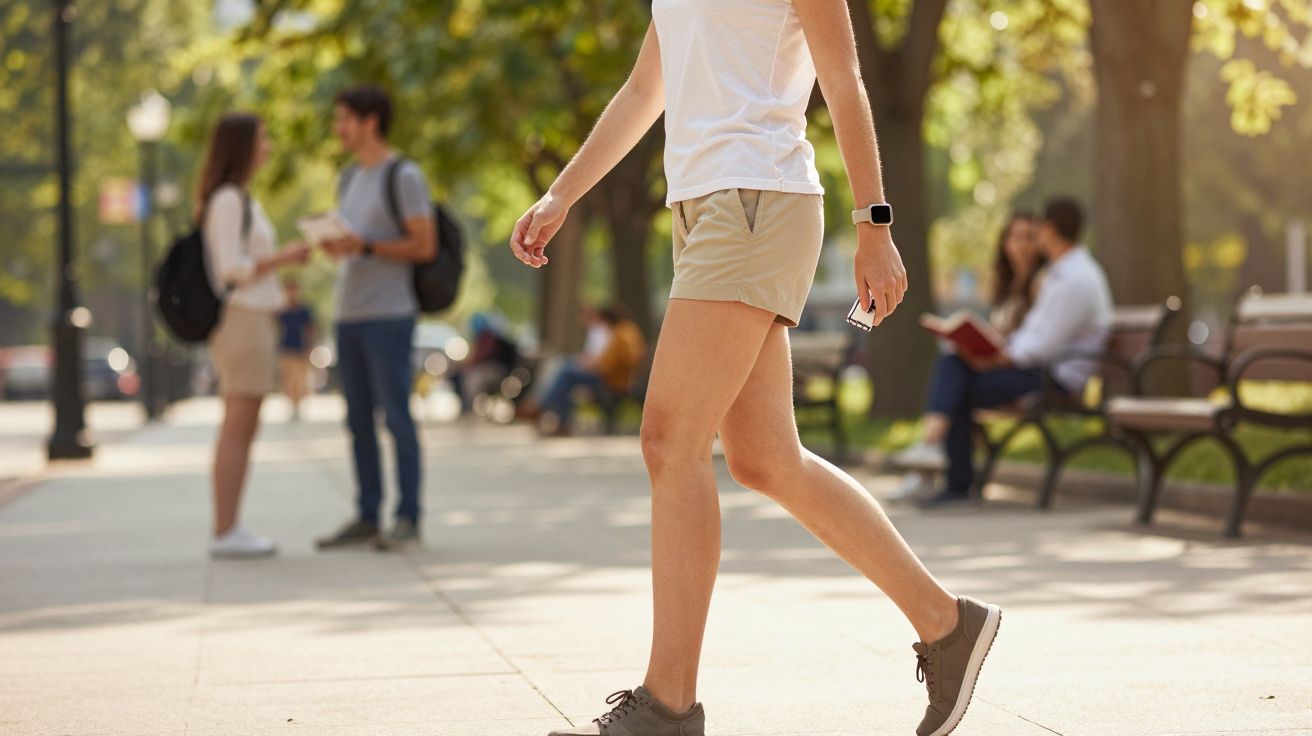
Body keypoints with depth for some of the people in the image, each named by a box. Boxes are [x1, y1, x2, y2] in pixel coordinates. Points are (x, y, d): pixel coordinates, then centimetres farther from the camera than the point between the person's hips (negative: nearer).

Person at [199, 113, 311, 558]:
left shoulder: (240, 199, 19)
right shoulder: (226, 199, -12)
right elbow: (230, 268, -18)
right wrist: (284, 257, -11)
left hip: (253, 319, 10)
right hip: (241, 319, -10)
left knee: (243, 430, 8)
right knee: (237, 429, -9)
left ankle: (231, 530, 9)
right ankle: (224, 533, -9)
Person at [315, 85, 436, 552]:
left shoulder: (404, 176, -5)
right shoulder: (350, 179, 19)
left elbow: (424, 246, -10)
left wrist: (364, 247, -18)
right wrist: (328, 243, 1)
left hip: (389, 315, -8)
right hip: (349, 315, 8)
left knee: (396, 416, -6)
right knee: (358, 421, 7)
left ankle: (408, 519, -3)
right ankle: (366, 518, 11)